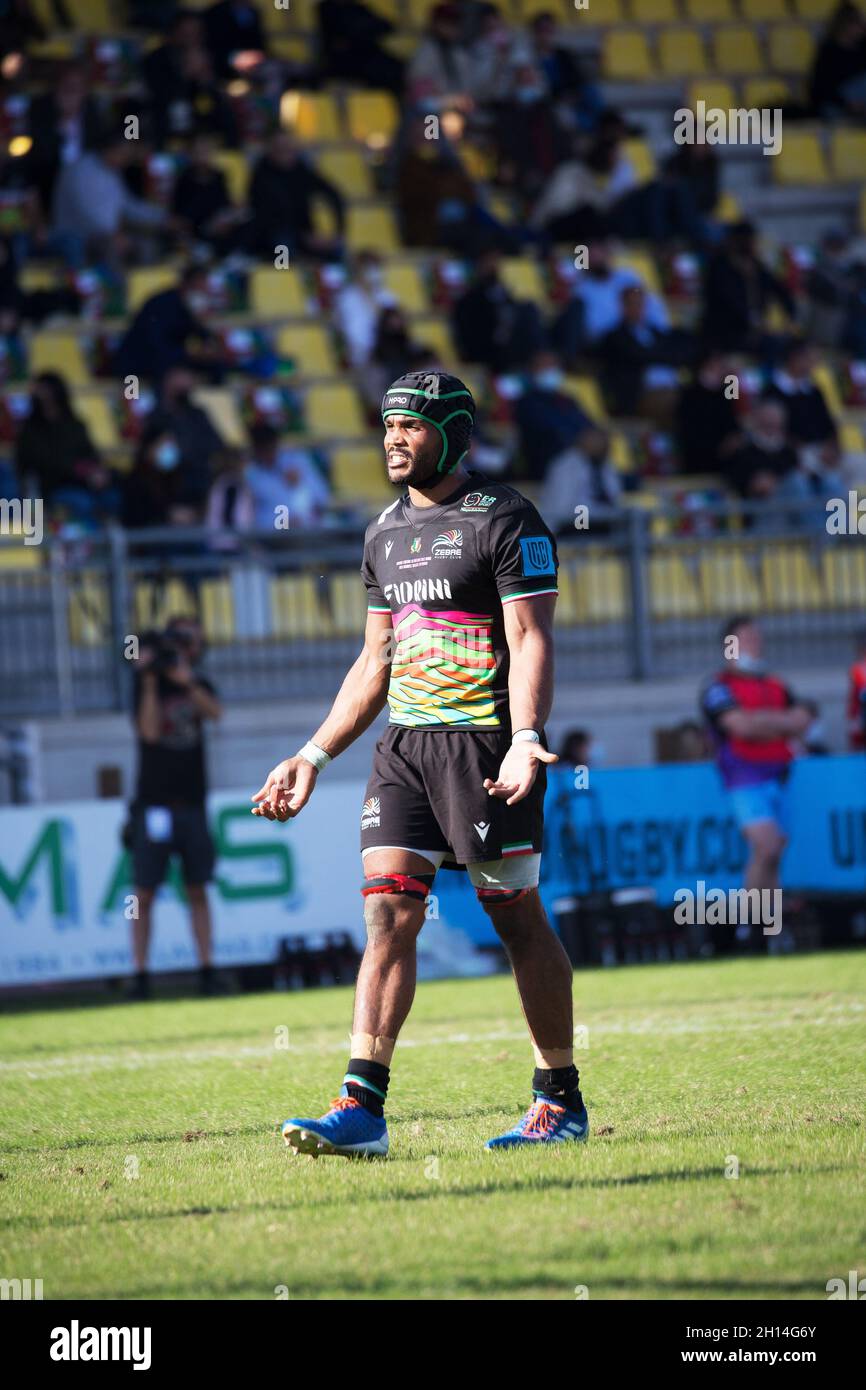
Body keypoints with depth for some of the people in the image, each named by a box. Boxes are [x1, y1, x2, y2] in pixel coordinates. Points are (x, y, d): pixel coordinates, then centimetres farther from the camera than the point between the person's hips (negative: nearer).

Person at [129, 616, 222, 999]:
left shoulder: (198, 684, 10)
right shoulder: (146, 684, 1)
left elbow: (214, 711, -11)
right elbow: (150, 732, -13)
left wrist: (186, 681, -26)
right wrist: (150, 680, -17)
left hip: (192, 803, 3)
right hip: (153, 803, -3)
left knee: (197, 891, 3)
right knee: (145, 893, -3)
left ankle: (206, 970, 4)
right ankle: (141, 976, -3)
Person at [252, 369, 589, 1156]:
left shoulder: (504, 521, -5)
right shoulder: (387, 533, 17)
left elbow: (531, 639, -12)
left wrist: (526, 738, -26)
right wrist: (313, 758, 19)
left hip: (486, 741, -6)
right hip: (404, 745, 6)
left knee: (518, 919, -1)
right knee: (387, 912, -5)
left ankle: (562, 1103, 10)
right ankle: (363, 1108, -10)